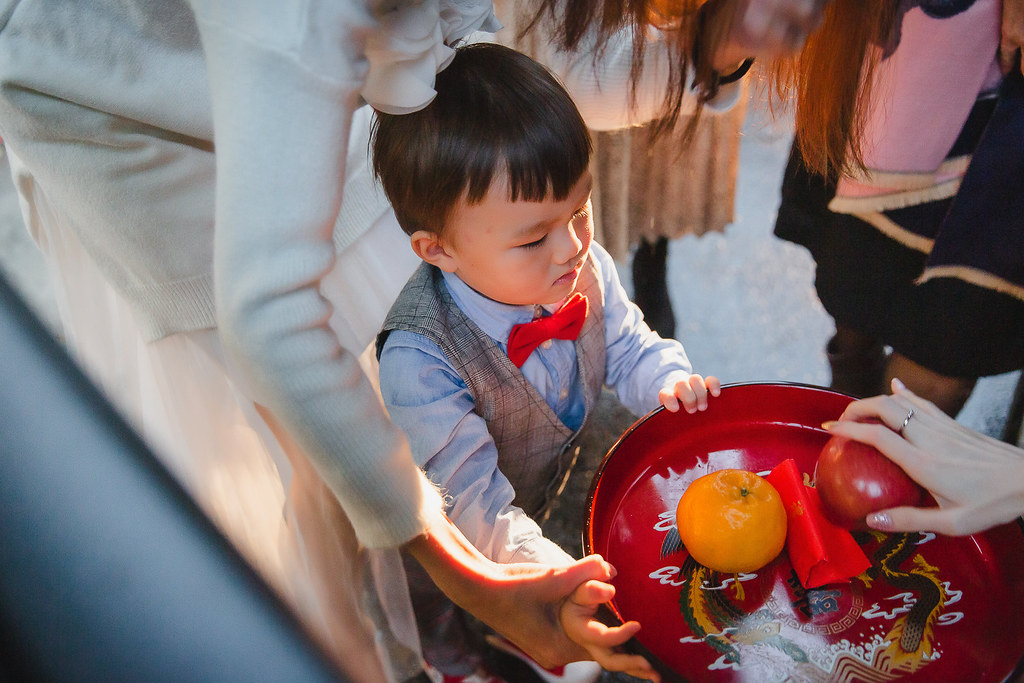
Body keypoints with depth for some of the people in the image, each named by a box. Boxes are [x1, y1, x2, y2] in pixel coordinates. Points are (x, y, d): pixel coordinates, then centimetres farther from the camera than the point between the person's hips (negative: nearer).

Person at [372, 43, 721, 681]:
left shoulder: (585, 269, -17)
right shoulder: (419, 364, -34)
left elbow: (629, 347, 2)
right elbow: (472, 506, -30)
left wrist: (669, 380, -19)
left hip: (580, 469, 6)